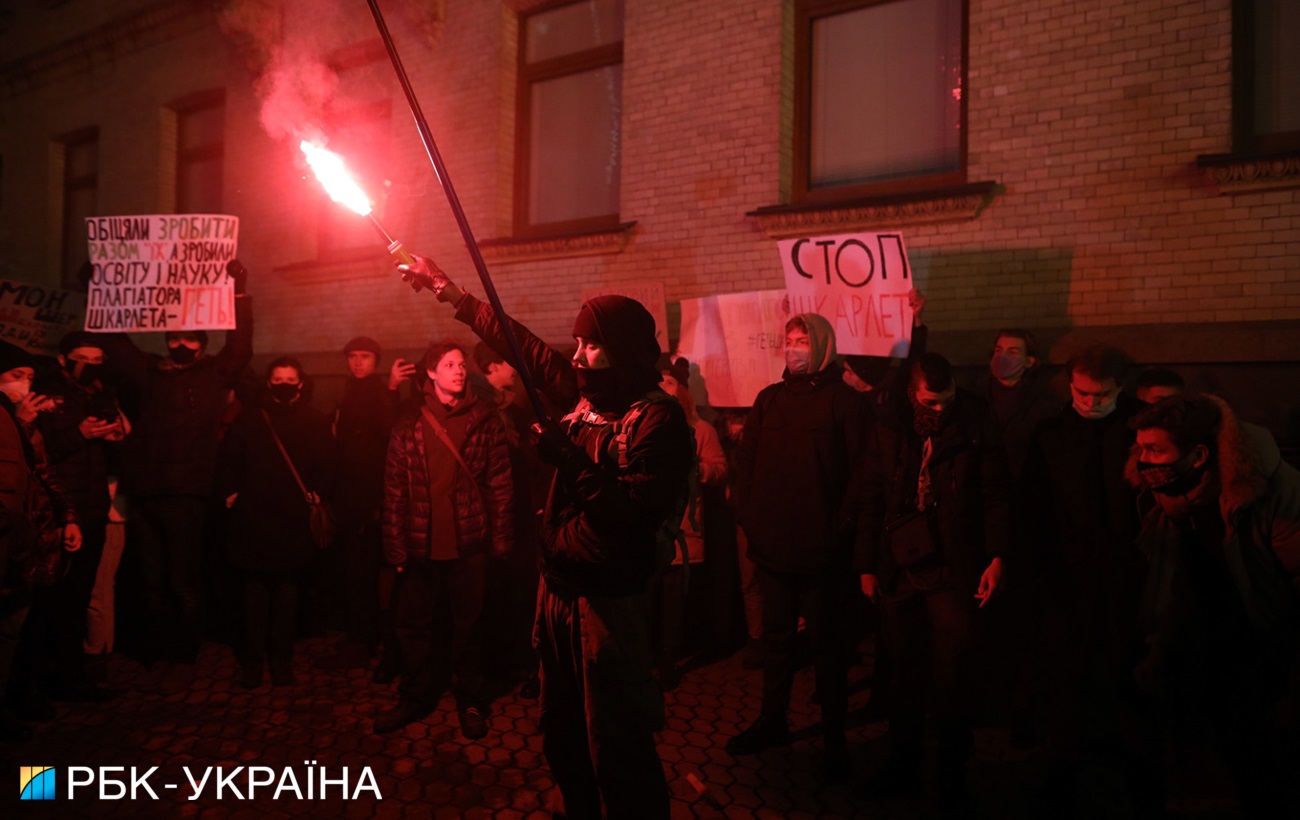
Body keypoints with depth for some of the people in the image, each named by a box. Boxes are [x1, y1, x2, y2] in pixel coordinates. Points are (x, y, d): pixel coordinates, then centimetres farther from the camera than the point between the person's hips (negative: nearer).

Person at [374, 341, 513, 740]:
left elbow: (500, 483, -2)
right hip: (421, 546, 2)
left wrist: (500, 538, -6)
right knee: (414, 624, 13)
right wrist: (396, 546, -4)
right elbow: (394, 491, 1)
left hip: (468, 545, -1)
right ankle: (415, 697, 31)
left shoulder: (484, 419, -1)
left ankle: (471, 702, 26)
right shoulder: (408, 426, 2)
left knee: (468, 625, 10)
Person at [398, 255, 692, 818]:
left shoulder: (658, 417, -14)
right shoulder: (585, 396, 8)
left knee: (615, 748, 2)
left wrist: (572, 460, -19)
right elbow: (521, 344, 14)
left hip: (610, 598, -8)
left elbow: (637, 507, -26)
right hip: (558, 589, 8)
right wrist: (445, 289, 18)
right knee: (562, 736, 22)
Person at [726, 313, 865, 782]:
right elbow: (745, 459, 12)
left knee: (827, 642, 7)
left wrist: (842, 525, -12)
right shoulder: (769, 399, 10)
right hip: (771, 545, 5)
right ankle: (772, 723, 32)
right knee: (776, 637, 16)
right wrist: (747, 513, 3)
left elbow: (860, 469, -8)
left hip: (821, 549, -4)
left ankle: (834, 738, 20)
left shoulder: (842, 400, -4)